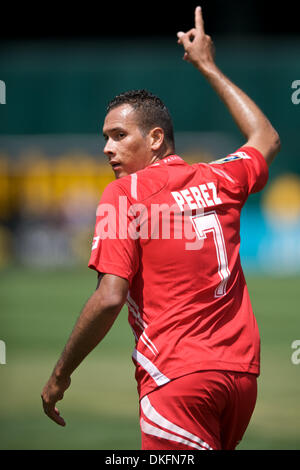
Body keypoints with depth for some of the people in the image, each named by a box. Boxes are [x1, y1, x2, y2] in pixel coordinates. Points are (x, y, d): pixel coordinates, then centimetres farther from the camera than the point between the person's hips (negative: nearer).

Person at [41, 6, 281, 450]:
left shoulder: (125, 193, -4)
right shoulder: (219, 180, 12)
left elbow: (109, 299, -13)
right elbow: (267, 140, 35)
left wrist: (59, 376, -2)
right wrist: (208, 66, 41)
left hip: (179, 379, -6)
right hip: (242, 373, 6)